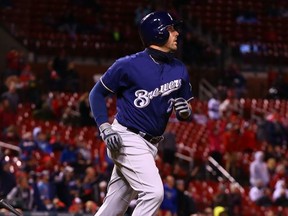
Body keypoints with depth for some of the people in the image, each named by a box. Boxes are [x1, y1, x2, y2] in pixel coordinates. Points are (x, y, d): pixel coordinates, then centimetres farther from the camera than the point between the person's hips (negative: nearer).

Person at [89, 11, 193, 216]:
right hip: (128, 140, -7)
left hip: (151, 144, 7)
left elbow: (186, 114, 13)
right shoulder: (128, 65, -11)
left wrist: (186, 111, -12)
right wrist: (105, 127, -12)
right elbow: (97, 93, -1)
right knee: (154, 192, -20)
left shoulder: (179, 70, 6)